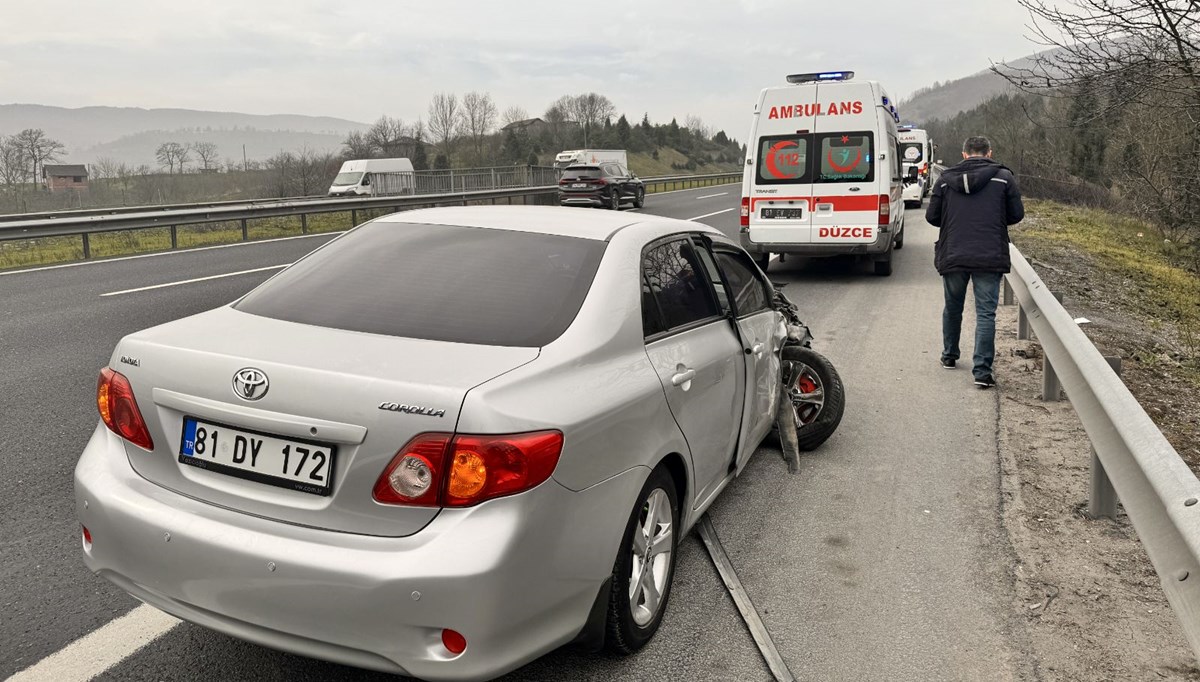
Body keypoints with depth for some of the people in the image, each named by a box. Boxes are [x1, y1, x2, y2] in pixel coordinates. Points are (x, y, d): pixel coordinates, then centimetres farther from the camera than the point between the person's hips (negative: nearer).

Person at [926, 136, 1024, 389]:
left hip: (952, 256, 2)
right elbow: (1016, 214, 4)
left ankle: (949, 356, 36)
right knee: (985, 313, 0)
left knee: (952, 308, 20)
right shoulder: (1003, 177, 1)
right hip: (990, 257, -2)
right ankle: (982, 370, -6)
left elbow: (932, 216, 5)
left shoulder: (945, 179, 4)